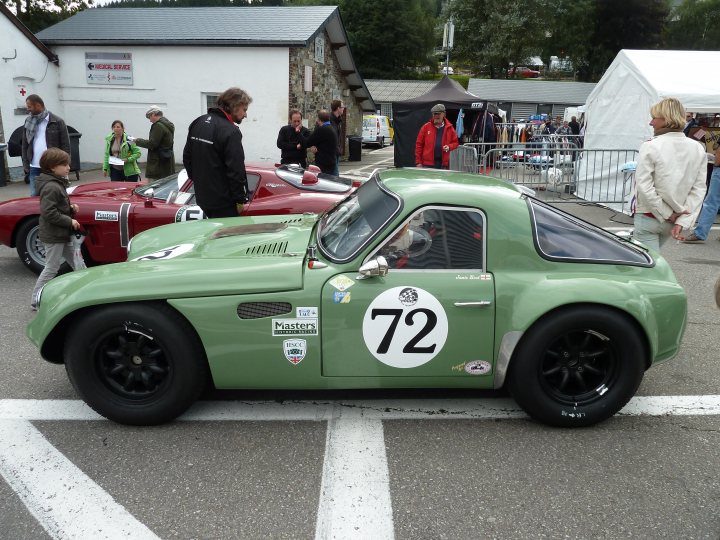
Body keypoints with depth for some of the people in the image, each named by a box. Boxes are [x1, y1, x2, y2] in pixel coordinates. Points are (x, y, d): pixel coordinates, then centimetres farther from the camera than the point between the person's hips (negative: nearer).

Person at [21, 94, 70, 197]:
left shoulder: (57, 122, -3)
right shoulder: (29, 122, 11)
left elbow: (65, 145, -4)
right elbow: (25, 145, 15)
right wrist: (25, 164, 7)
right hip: (34, 168, 4)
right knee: (34, 196, 4)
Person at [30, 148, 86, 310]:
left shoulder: (57, 183, 8)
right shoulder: (51, 187, -22)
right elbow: (48, 213, -27)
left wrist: (71, 208, 3)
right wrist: (70, 221, -21)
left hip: (62, 235, 10)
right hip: (53, 236, -10)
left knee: (78, 263, 14)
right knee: (51, 268, 1)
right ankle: (36, 301, 12)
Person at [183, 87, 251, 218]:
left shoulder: (198, 122, 7)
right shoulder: (230, 131, -20)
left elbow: (187, 157, 16)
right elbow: (236, 170, -21)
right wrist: (240, 200, -12)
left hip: (201, 196, 8)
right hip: (223, 203, -8)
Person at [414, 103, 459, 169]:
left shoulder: (449, 128, 8)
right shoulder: (426, 127, 4)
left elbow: (455, 142, 16)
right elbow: (419, 144, 2)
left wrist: (449, 147, -8)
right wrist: (418, 162, -3)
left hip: (443, 164, 2)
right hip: (428, 164, -2)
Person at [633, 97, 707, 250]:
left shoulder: (650, 147, -14)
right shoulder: (698, 149, 1)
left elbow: (644, 186, -19)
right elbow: (699, 189, -3)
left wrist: (667, 214, -11)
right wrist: (682, 221, -6)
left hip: (648, 217, -6)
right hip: (672, 222, 6)